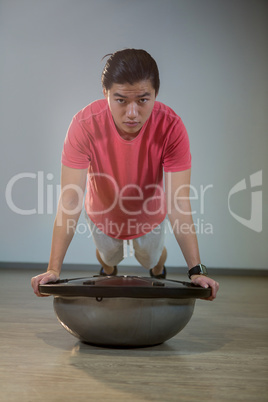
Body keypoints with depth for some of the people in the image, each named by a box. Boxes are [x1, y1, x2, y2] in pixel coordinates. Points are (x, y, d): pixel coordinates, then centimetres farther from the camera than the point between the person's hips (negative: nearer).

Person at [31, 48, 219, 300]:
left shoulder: (171, 128, -36)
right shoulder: (85, 125, -36)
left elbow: (179, 203, -35)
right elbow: (70, 199, -37)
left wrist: (196, 270, -42)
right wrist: (53, 269, -42)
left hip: (150, 217, 0)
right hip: (103, 217, 0)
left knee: (152, 258, 29)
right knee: (108, 257, 30)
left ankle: (158, 272, 67)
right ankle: (108, 273, 67)